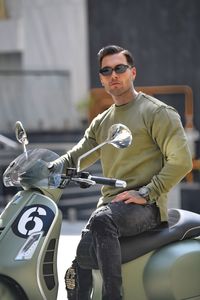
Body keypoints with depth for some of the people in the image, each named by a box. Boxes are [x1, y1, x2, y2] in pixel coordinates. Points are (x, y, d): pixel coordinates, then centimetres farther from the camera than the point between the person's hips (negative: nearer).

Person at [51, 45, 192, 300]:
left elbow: (181, 161, -9)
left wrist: (145, 193, -16)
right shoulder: (101, 122, 21)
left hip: (145, 207, -7)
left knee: (101, 220, -37)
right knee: (76, 276, 0)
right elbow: (73, 159, 19)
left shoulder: (157, 112, -1)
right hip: (110, 205, 7)